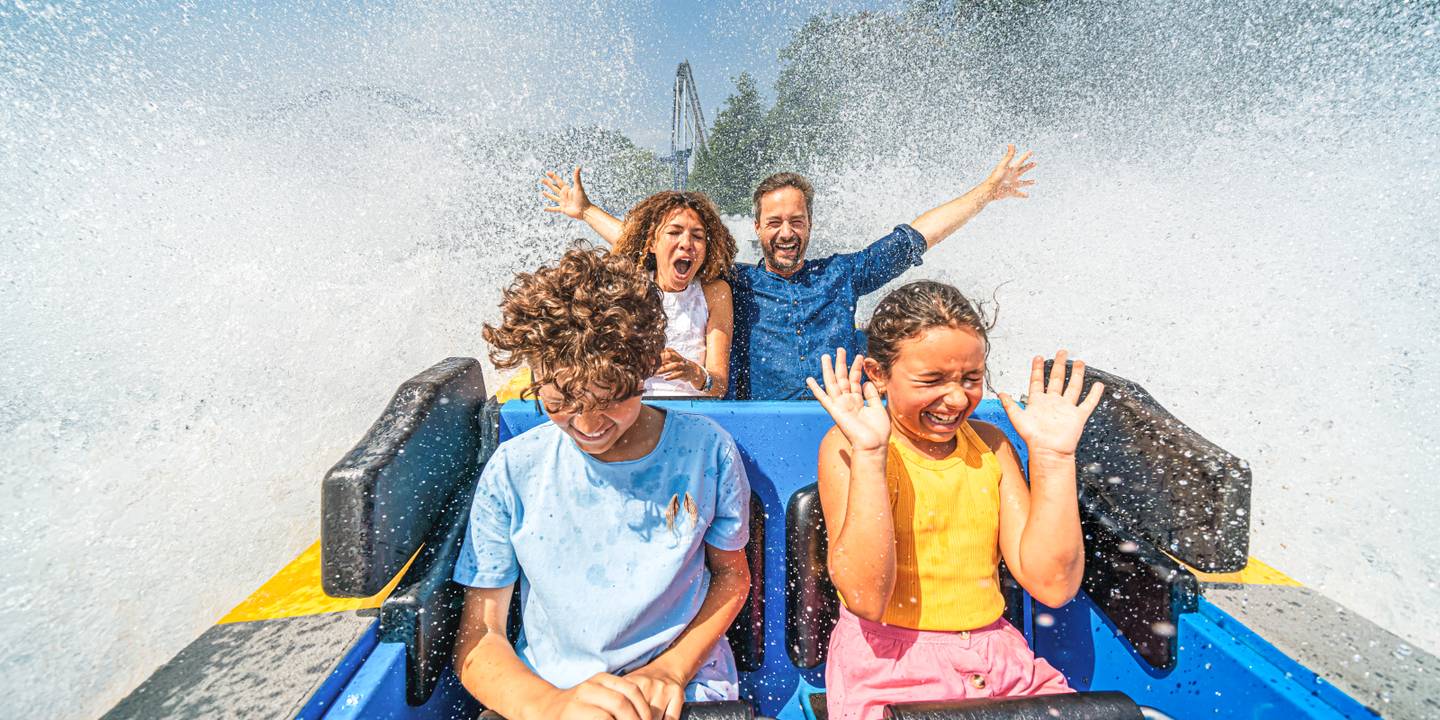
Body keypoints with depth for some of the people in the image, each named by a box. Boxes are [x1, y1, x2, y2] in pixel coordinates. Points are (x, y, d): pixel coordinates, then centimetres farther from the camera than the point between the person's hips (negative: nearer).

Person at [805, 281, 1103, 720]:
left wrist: (1053, 454, -7)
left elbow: (1052, 584, -3)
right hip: (888, 667, -4)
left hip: (997, 660, 5)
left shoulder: (989, 445, 4)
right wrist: (869, 453, -25)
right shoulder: (847, 445, -10)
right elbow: (865, 598, -20)